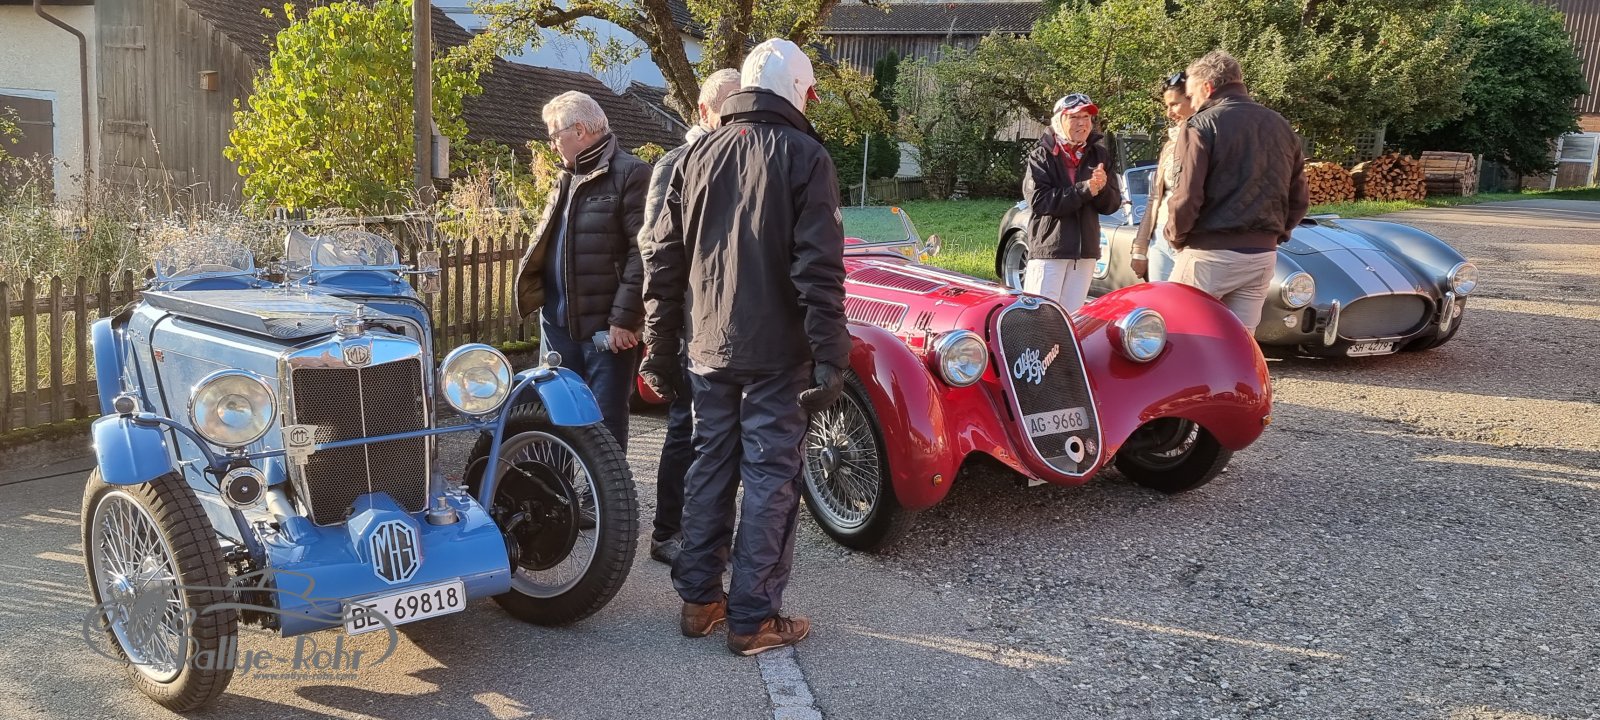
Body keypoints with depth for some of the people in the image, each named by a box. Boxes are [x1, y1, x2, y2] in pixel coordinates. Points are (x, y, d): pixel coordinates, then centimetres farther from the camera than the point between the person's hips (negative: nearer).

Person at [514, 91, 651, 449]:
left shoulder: (630, 174, -9)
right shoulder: (568, 179, 19)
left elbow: (643, 253, -16)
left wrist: (625, 318, -19)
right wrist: (532, 290, 12)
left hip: (607, 327, -8)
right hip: (558, 322, 8)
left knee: (606, 425, -1)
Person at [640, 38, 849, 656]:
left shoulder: (697, 156, 9)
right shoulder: (804, 157, -7)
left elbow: (662, 259, 10)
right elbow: (819, 269, -15)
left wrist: (659, 346, 16)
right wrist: (830, 358, -13)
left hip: (707, 348, 5)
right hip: (775, 351, -5)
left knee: (709, 467, 15)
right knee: (769, 478, 2)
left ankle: (699, 600, 22)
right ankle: (753, 619, 7)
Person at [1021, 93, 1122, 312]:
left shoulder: (1099, 155, 11)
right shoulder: (1042, 155, 0)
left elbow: (1112, 205, 9)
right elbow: (1038, 200, -14)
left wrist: (1102, 188, -14)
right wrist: (1085, 190, -19)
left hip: (1085, 251, 4)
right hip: (1048, 247, -4)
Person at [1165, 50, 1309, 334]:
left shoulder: (1202, 126, -8)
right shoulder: (1281, 127, 13)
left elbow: (1187, 196, -14)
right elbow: (1299, 200, 15)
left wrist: (1175, 236, 2)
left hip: (1210, 255, -6)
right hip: (1264, 257, 6)